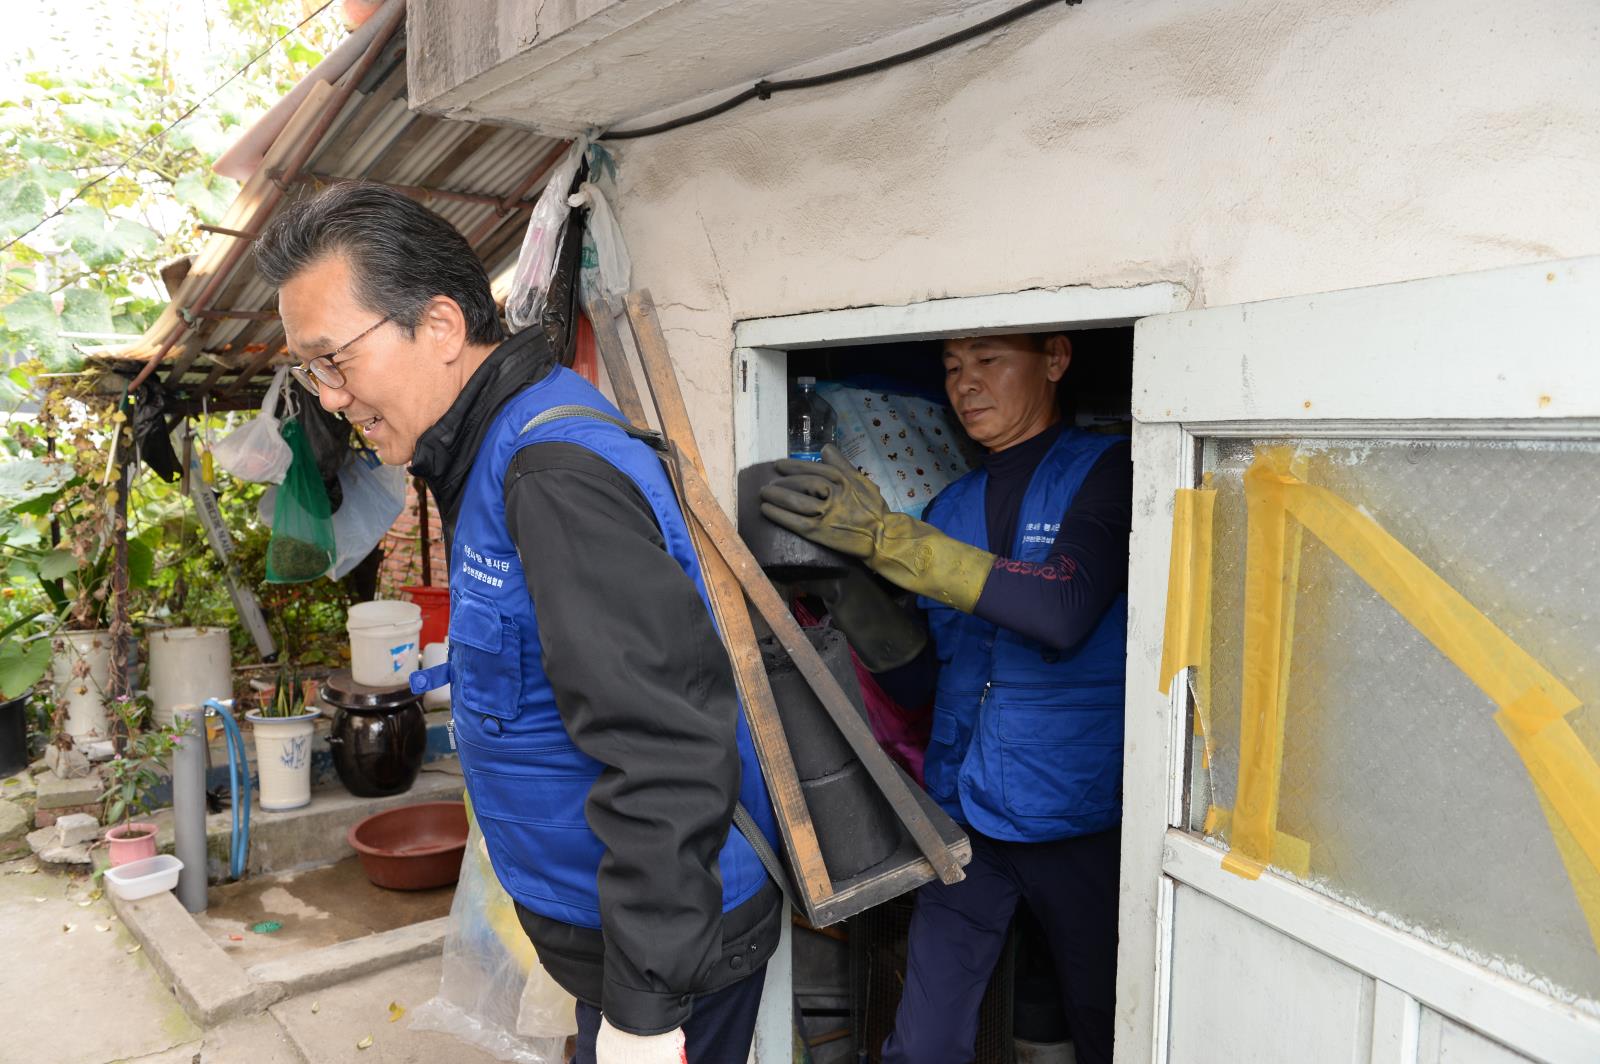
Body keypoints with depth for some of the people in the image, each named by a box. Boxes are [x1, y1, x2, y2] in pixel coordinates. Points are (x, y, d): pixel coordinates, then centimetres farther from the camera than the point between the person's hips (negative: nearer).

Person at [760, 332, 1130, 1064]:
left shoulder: (1106, 474, -6)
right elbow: (921, 682, 9)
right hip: (965, 813, 4)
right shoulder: (949, 509, 8)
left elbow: (1065, 611, -25)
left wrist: (885, 538, -27)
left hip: (1080, 819, -4)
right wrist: (851, 602, -9)